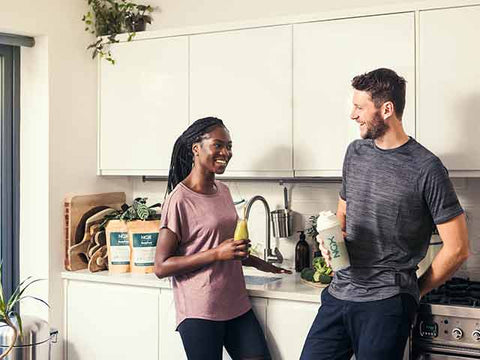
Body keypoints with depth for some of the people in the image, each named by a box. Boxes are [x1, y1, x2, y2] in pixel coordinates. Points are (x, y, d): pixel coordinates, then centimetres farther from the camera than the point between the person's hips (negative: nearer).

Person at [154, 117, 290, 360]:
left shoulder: (223, 191, 10)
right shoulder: (180, 199, -13)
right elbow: (161, 267, -15)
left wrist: (257, 263, 22)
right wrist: (217, 254, -20)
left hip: (236, 306, 7)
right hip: (200, 313, -7)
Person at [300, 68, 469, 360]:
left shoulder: (426, 169, -11)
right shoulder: (356, 152, 9)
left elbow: (457, 249, -9)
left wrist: (415, 291, 1)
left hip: (386, 305, -6)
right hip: (339, 293, 6)